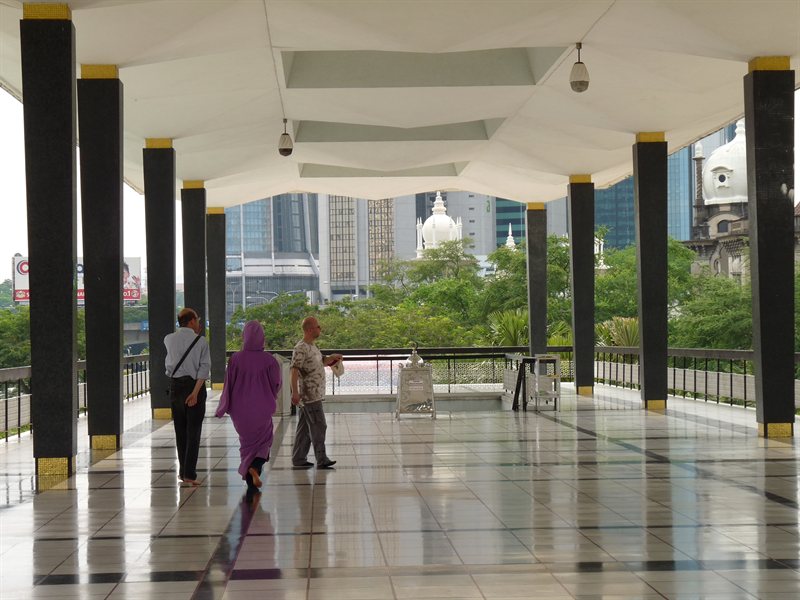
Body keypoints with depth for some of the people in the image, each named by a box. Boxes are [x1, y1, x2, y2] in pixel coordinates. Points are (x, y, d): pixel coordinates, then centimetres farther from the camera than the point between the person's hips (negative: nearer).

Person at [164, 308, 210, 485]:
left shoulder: (169, 340, 4)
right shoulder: (200, 341, -5)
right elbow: (204, 368, -14)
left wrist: (194, 333, 25)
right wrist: (196, 392, -17)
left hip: (175, 386, 3)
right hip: (194, 386, -3)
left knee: (180, 431, 14)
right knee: (193, 431, -1)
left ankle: (183, 471, 21)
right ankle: (189, 473, -7)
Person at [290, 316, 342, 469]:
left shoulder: (312, 346, 15)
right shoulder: (301, 348, -16)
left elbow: (319, 363, 30)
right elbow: (295, 370, -23)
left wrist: (331, 358, 11)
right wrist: (294, 392, -31)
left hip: (314, 395, 10)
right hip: (309, 395, -10)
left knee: (305, 428, 11)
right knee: (318, 427, -6)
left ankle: (298, 460, 15)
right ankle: (321, 460, -1)